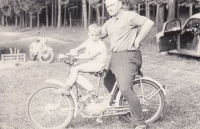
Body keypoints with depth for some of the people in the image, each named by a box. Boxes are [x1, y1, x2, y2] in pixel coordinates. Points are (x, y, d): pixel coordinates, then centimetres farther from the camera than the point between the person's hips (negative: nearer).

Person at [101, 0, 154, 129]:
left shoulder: (129, 16, -10)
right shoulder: (109, 23, 16)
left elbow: (149, 23, -21)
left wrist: (137, 41, -17)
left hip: (128, 56, -9)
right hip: (115, 57, 9)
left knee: (125, 89, -16)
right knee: (108, 83, 16)